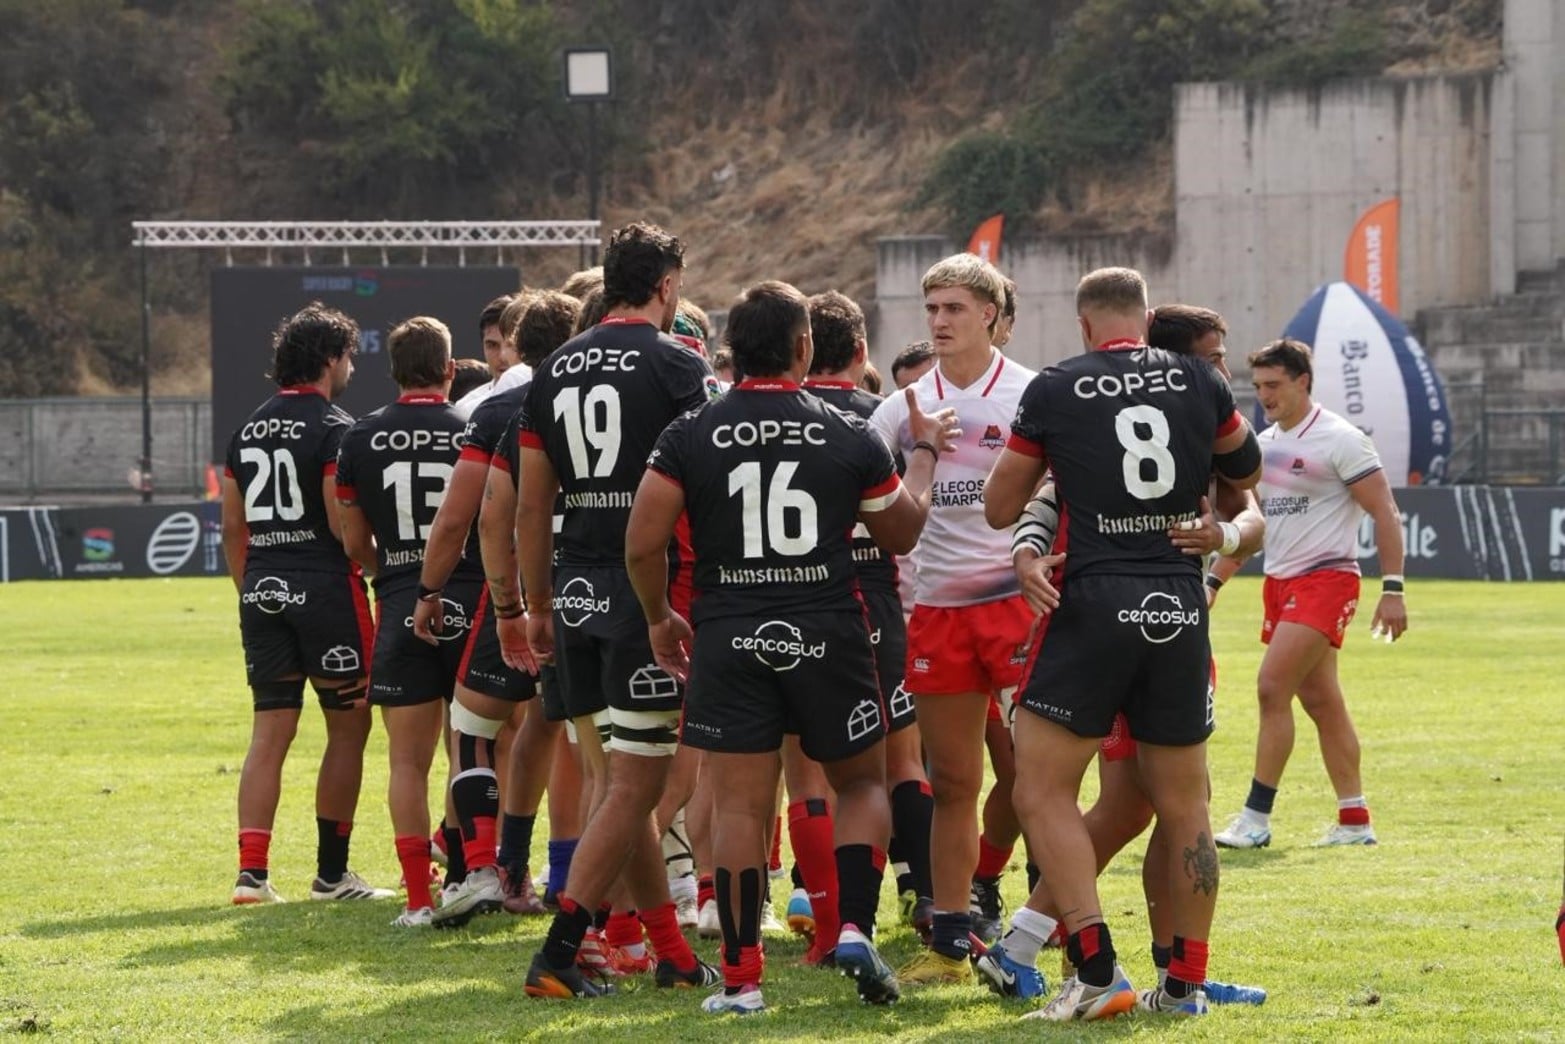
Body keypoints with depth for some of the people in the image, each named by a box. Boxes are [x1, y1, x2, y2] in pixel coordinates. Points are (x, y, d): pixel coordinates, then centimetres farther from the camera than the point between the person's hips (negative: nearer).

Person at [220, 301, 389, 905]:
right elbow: (344, 525, -15)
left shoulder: (248, 430, 13)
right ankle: (331, 872, 6)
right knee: (348, 725, 5)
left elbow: (232, 527, 15)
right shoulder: (334, 429, -9)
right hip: (324, 587, -6)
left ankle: (252, 872, -3)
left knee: (270, 731, 6)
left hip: (262, 590, 6)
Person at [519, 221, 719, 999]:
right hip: (648, 587, -6)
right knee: (634, 785, -3)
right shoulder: (677, 366, -6)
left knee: (625, 780, 13)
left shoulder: (556, 370, 10)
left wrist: (538, 604, 19)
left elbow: (532, 505, 12)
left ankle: (671, 953, 17)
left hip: (576, 588, 6)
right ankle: (558, 955, -10)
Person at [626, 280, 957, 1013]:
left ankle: (740, 977, 0)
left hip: (730, 642, 0)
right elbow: (902, 533, 15)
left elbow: (643, 545, -5)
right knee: (862, 784, 17)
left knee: (739, 805, 2)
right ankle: (855, 927, -1)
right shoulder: (850, 437, -1)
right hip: (827, 636, 0)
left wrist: (659, 616, 13)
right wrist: (925, 452, 30)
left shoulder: (689, 437, -2)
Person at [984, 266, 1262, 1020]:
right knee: (1184, 804, 11)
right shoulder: (1198, 383, 6)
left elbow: (999, 510, 9)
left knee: (1042, 791, 1)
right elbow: (1247, 475, 24)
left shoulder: (1054, 391, 0)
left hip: (1093, 600, -4)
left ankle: (1097, 972, -10)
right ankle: (1186, 982, 14)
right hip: (1179, 605, 4)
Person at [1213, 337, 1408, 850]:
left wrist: (1392, 590, -17)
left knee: (1272, 688, -15)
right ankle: (1355, 821, 12)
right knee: (1321, 702, 8)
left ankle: (1257, 817, -12)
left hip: (1325, 579, -8)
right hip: (1280, 581, 8)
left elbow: (1385, 513, -11)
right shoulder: (1263, 445, 12)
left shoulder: (1340, 440, -10)